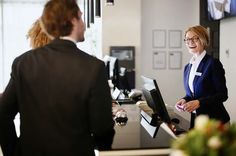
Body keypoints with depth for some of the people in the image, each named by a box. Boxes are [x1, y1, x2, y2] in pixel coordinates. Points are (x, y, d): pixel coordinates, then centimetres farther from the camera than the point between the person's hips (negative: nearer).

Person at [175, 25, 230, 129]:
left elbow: (222, 94, -14)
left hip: (215, 120, -6)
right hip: (195, 119, 6)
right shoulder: (187, 67, 10)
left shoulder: (213, 63, -11)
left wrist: (198, 102, -25)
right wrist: (184, 100, -5)